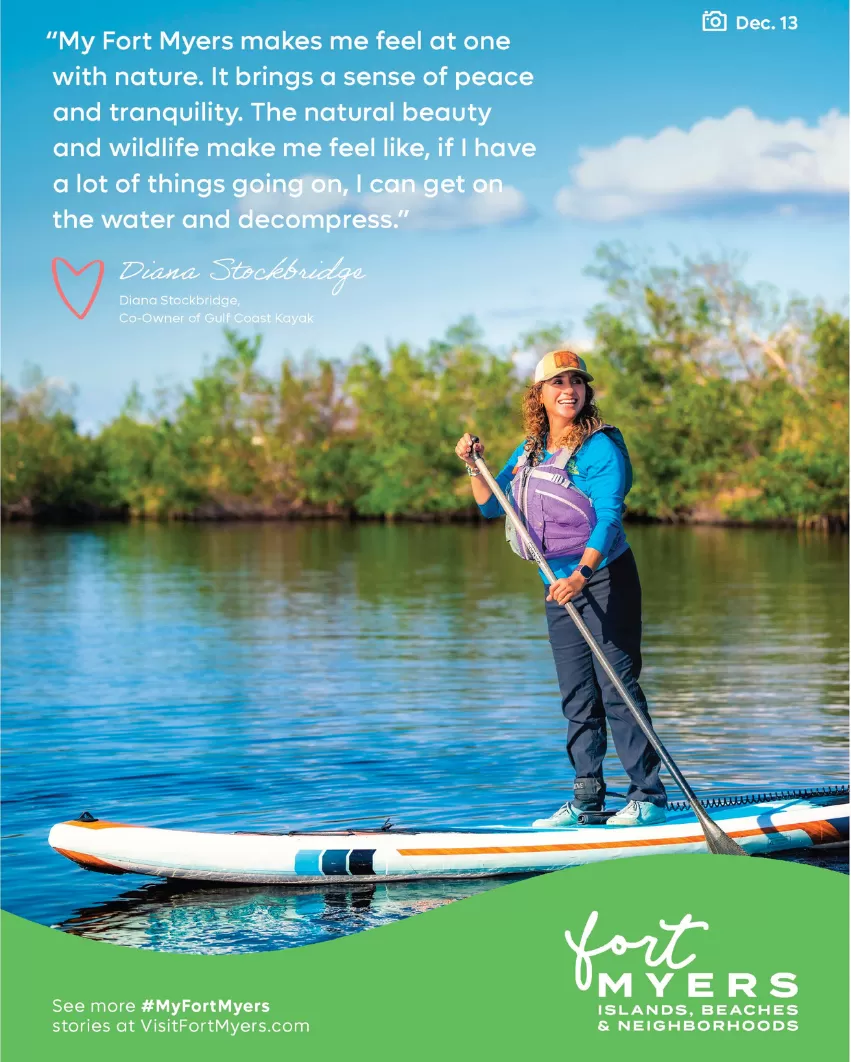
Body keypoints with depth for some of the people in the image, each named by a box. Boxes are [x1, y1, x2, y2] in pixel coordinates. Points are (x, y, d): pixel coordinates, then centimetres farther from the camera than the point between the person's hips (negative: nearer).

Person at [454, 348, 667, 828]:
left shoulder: (601, 447, -12)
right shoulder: (529, 451, 10)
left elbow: (608, 518, -22)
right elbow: (491, 505, 19)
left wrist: (582, 574, -35)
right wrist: (474, 466, 1)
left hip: (606, 577, -7)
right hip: (561, 586, 7)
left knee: (617, 687, -9)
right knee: (577, 697, 9)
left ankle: (649, 797, -3)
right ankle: (588, 799, 15)